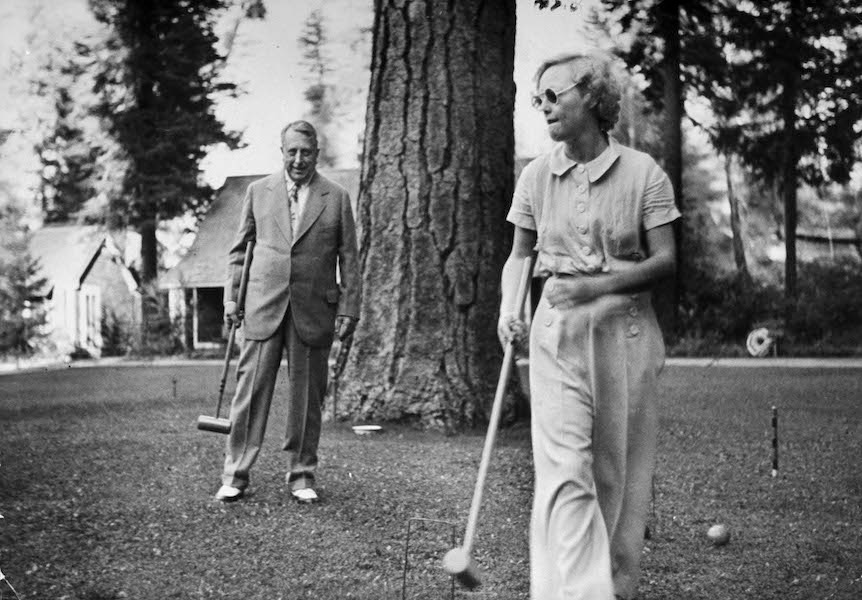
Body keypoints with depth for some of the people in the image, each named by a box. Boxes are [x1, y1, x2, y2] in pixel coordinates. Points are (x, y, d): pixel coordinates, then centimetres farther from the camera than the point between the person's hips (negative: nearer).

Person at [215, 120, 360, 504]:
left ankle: (302, 475, 17)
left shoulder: (336, 198, 6)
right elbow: (239, 249, 13)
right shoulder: (258, 191, 9)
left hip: (314, 310, 0)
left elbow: (348, 258, 6)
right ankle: (235, 475, 6)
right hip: (263, 307, 0)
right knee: (251, 391, -1)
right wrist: (231, 297, 4)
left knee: (307, 398, 6)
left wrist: (348, 308, 0)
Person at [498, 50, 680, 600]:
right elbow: (520, 253, 15)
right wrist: (508, 307, -4)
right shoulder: (536, 176, 4)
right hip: (557, 329, 1)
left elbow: (665, 260, -6)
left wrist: (595, 286, -18)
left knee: (620, 471, 6)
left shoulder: (643, 173, -4)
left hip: (625, 329, -1)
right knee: (564, 468, -11)